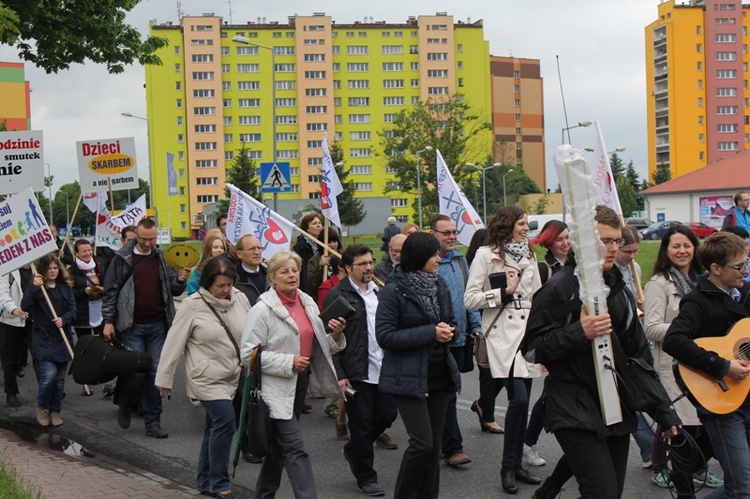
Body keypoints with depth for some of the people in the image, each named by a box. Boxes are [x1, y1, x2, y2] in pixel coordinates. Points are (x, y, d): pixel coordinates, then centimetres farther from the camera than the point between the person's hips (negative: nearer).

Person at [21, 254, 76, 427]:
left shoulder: (65, 287, 7)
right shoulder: (36, 287, -3)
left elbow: (72, 309, 2)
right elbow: (25, 306, -18)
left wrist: (63, 320, -17)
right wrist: (34, 287, -29)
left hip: (62, 338, 4)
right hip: (43, 338, -4)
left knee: (60, 377, 7)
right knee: (49, 374, -18)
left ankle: (55, 411, 22)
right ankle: (41, 407, 7)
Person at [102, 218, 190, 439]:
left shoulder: (162, 258, 8)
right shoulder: (123, 259, 0)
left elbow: (174, 290, 12)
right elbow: (110, 291, 1)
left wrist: (180, 280, -10)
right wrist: (108, 321, -5)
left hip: (158, 325, 3)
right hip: (132, 327, -3)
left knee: (156, 372, 3)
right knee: (136, 371, -6)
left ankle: (153, 422, 10)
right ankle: (125, 406, 24)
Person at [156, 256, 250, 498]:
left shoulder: (240, 299, 1)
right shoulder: (193, 305, -12)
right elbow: (174, 343, -7)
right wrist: (164, 378, -5)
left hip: (232, 377, 5)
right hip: (206, 377, -5)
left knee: (215, 427, 13)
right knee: (225, 420, -16)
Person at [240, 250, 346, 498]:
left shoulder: (308, 303, 9)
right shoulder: (263, 309, -12)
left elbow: (317, 346, 17)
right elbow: (248, 353, -16)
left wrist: (335, 335, -4)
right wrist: (288, 363, -21)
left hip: (300, 381, 7)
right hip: (277, 387, -7)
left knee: (279, 445, 18)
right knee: (295, 450, -11)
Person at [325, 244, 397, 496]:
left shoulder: (379, 291, 13)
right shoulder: (338, 296, -7)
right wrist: (339, 374, -14)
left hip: (384, 369, 6)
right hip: (357, 373, -6)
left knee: (387, 416, 9)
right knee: (362, 425, 2)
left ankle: (353, 450, 34)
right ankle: (366, 478, 16)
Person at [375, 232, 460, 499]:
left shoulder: (439, 285, 8)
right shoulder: (394, 290, -12)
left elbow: (451, 322, 19)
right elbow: (384, 336, -16)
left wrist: (447, 331, -6)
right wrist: (430, 333, -19)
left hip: (439, 374, 6)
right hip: (409, 377, -6)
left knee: (434, 444, 9)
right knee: (422, 443, -10)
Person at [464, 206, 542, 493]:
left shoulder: (528, 255, 14)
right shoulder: (486, 255, -5)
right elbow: (470, 299, -9)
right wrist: (504, 292, -12)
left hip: (527, 330, 6)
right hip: (502, 333, -6)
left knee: (523, 401, 7)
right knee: (518, 398, -16)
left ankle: (517, 464, 18)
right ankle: (508, 467, -2)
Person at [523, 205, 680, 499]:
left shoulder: (618, 288, 13)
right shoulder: (559, 288, -9)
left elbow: (639, 352, 19)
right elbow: (532, 350, -11)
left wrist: (663, 409, 16)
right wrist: (580, 332, -24)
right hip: (576, 414, -7)